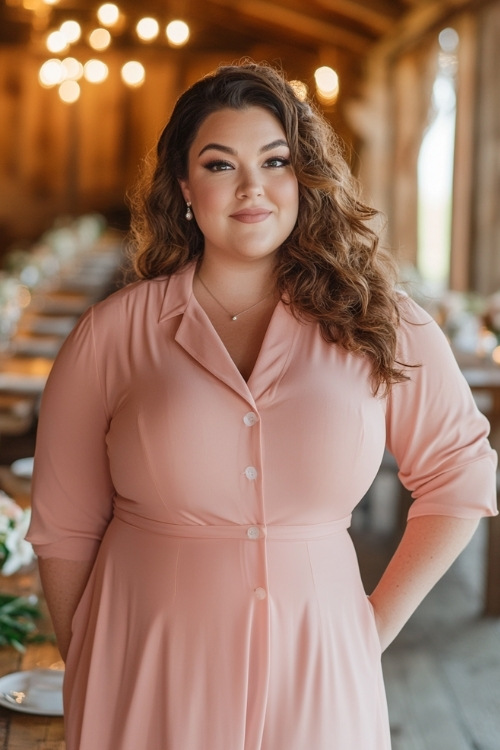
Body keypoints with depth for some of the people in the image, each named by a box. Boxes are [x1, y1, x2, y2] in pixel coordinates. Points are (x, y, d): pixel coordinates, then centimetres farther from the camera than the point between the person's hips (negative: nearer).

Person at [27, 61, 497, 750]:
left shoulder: (378, 325, -1)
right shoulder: (113, 332, -3)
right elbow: (65, 527, 1)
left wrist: (377, 626, 3)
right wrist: (86, 679, 3)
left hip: (315, 673, 1)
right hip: (151, 675, 0)